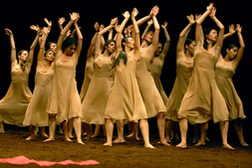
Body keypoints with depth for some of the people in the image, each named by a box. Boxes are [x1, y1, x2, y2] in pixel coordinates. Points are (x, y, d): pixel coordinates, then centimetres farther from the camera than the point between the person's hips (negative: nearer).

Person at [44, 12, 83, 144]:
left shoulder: (75, 57, 4)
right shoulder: (59, 55, 4)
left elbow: (80, 39, 0)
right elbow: (61, 35, 0)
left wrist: (75, 24, 4)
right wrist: (70, 22, -1)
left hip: (70, 88, -1)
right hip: (58, 87, 1)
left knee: (75, 112, -10)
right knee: (53, 112, 4)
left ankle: (78, 138, -14)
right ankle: (51, 136, 17)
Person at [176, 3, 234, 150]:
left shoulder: (217, 48, 15)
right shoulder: (200, 44, 12)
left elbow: (222, 28, 10)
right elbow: (198, 23, 7)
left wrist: (213, 16, 22)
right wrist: (207, 11, 17)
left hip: (210, 83, 1)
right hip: (196, 82, -1)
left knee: (223, 112, -8)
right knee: (184, 111, -11)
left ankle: (225, 142, 0)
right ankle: (183, 141, -7)